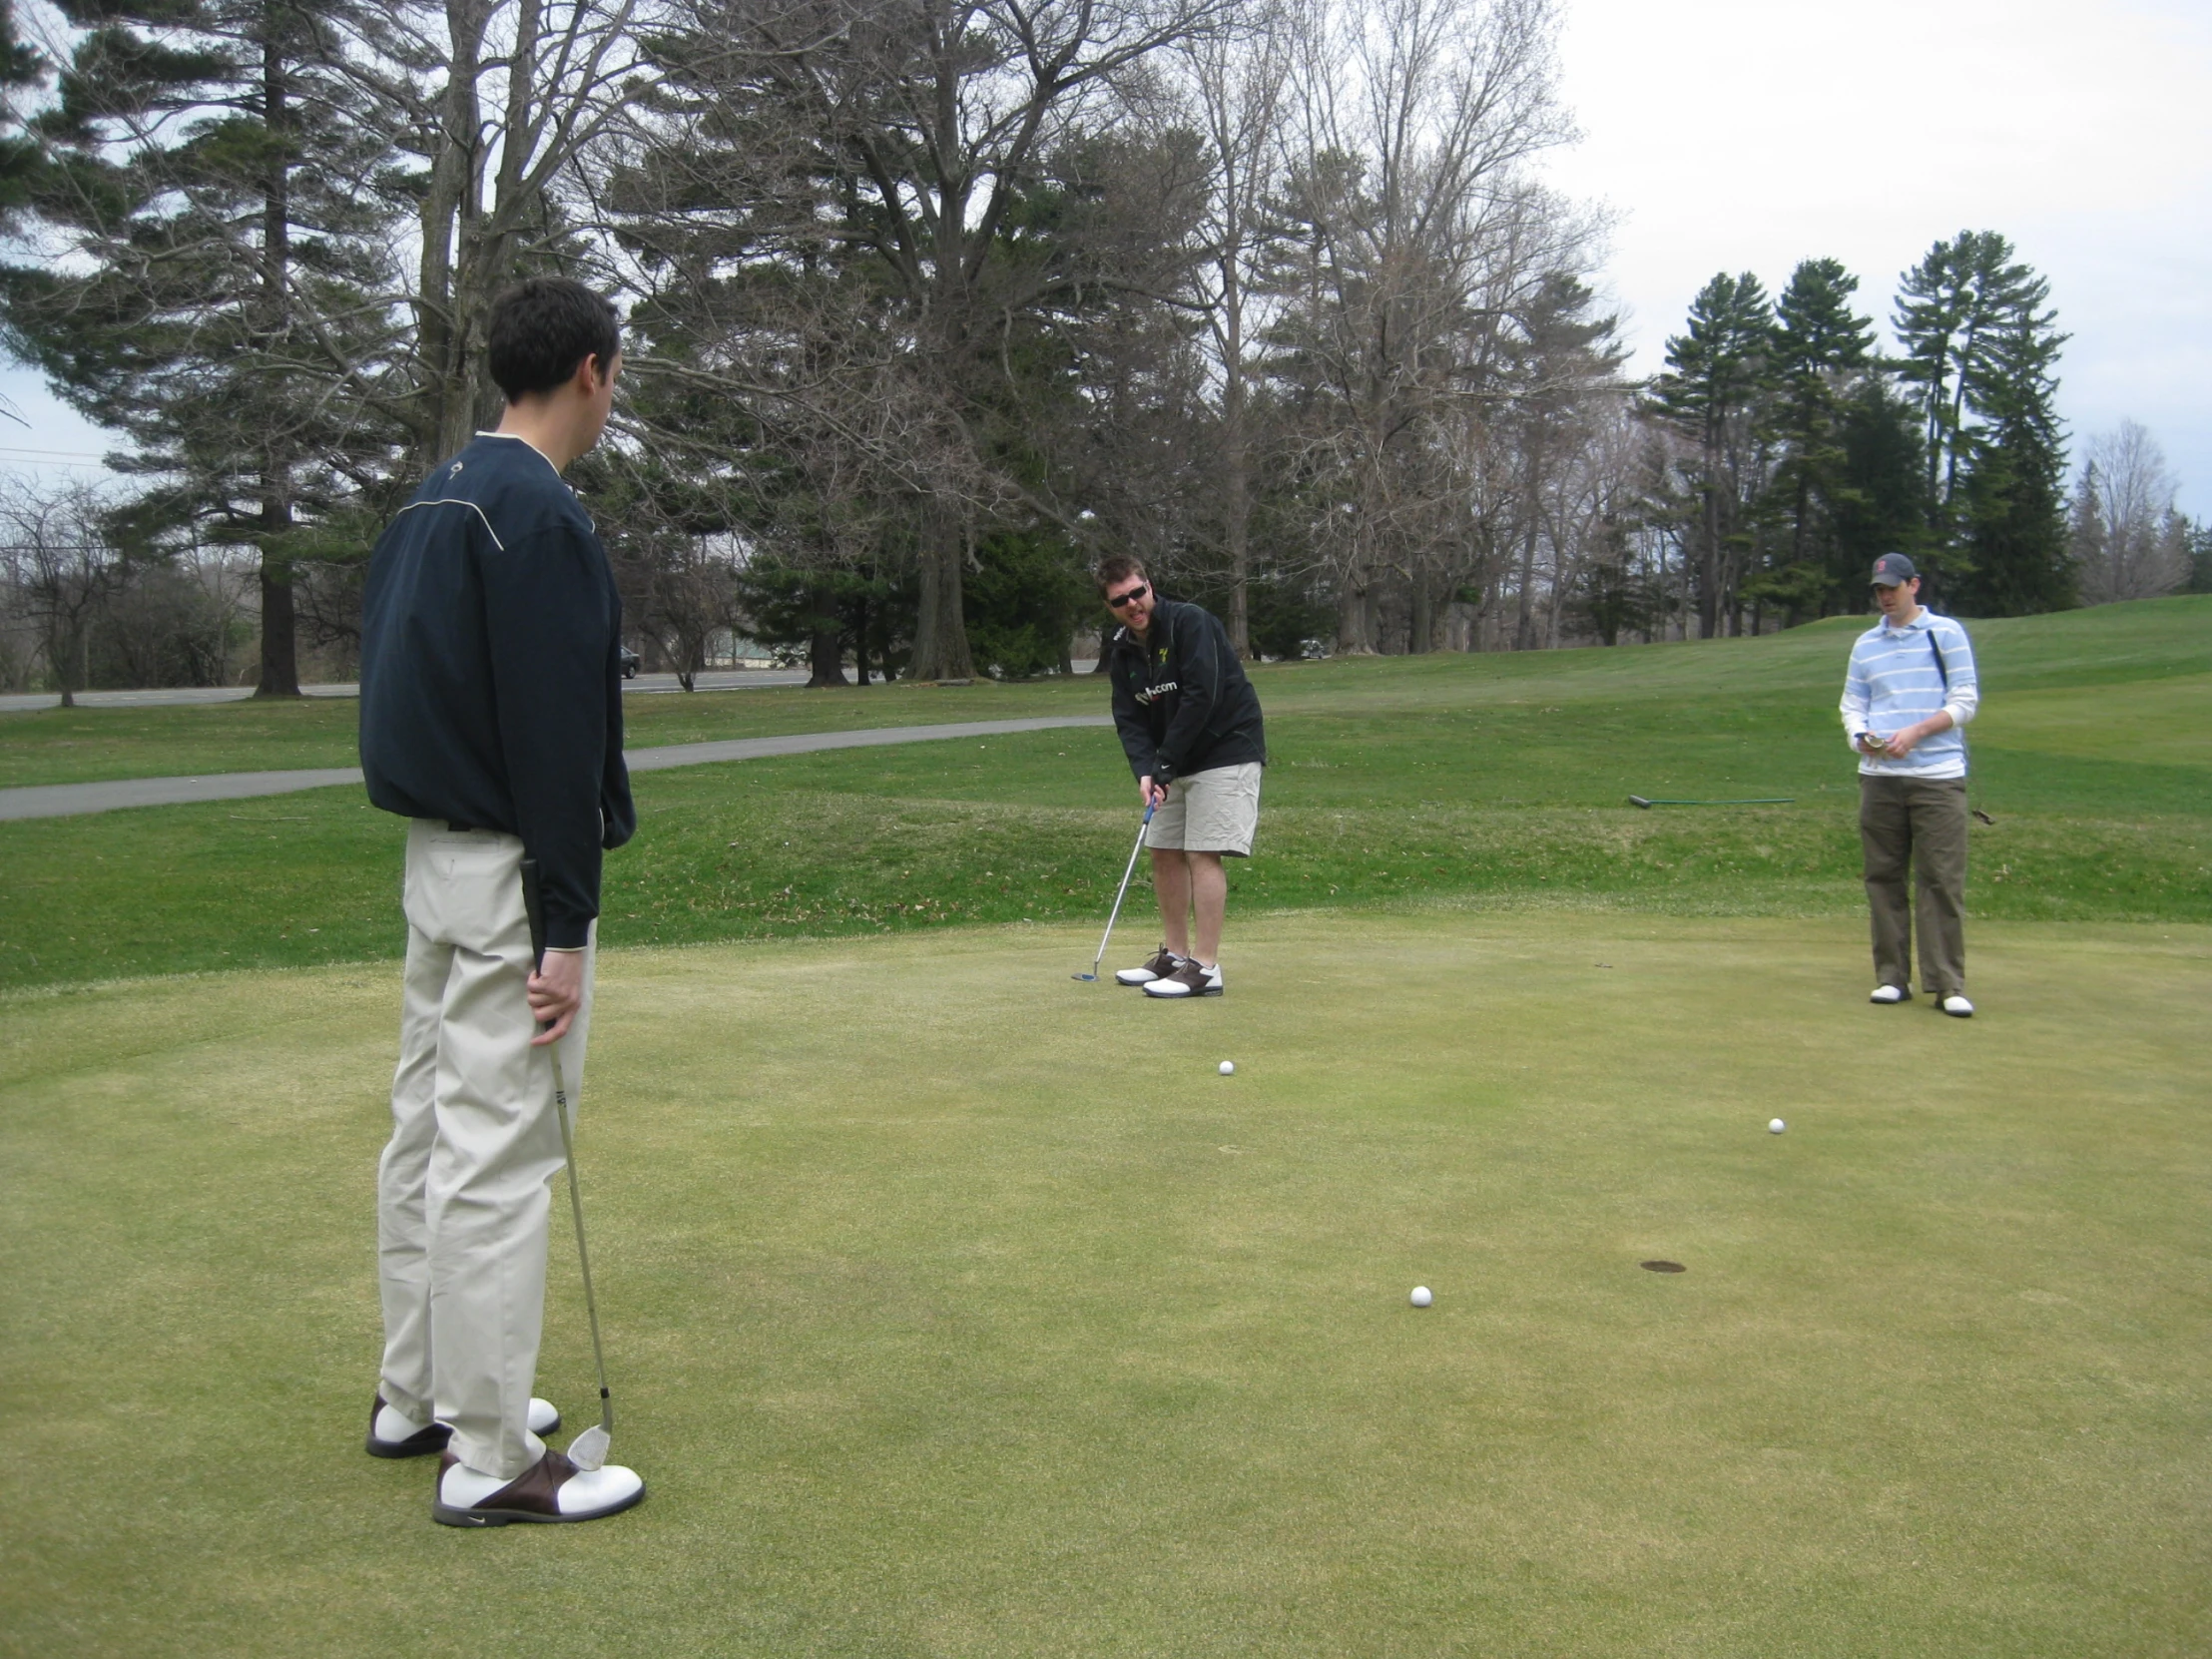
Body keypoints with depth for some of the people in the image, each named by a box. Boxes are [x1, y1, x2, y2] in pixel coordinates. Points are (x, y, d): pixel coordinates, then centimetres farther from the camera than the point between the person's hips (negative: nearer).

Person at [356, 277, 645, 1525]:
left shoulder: (431, 505, 13)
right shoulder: (543, 519, -17)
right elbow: (555, 739, -22)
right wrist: (565, 929, -20)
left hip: (434, 855, 10)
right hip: (506, 872, -10)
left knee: (429, 1130, 17)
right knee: (499, 1155, -4)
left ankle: (418, 1397, 30)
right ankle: (490, 1458, 5)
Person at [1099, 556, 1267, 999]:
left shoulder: (1190, 623, -16)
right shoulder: (1121, 651, 6)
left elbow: (1201, 698, -24)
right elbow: (1129, 720, 0)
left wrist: (1165, 763, -20)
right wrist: (1144, 771, -19)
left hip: (1226, 751, -8)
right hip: (1174, 763, 8)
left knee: (1203, 854, -13)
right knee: (1164, 852, 8)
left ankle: (1205, 967, -13)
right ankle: (1174, 955, 19)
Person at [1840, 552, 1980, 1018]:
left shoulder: (1947, 633, 5)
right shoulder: (1866, 644, 15)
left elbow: (1966, 700, 1)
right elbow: (1852, 704, 17)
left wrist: (1915, 733, -12)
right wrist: (1861, 736, -5)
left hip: (1938, 775, -3)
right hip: (1879, 776, 4)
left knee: (1942, 880, -6)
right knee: (1884, 878, 3)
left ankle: (1948, 984, -4)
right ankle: (1892, 976, 10)